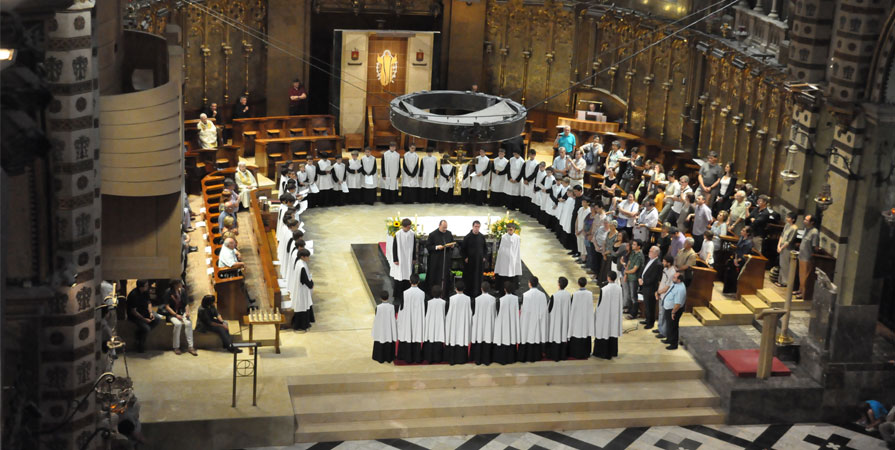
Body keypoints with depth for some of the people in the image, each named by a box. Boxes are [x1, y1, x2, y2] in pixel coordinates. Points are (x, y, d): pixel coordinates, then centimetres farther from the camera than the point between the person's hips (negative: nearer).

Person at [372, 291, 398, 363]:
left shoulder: (378, 307, -17)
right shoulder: (392, 307, -13)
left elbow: (376, 319, -9)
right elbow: (393, 319, -7)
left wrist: (375, 331, 3)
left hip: (380, 329, -1)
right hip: (389, 329, 1)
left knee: (380, 343, 12)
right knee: (389, 344, 14)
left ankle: (380, 358, 19)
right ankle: (389, 358, 22)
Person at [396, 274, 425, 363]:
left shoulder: (405, 293, -14)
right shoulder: (422, 293, -9)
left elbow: (401, 307, -7)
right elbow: (424, 308, -2)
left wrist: (399, 318, 7)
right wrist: (423, 318, 12)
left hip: (407, 319, -1)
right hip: (418, 319, 1)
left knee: (407, 336, 8)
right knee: (417, 336, 9)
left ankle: (408, 358, 13)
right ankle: (417, 358, 15)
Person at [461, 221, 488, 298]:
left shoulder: (482, 237, 3)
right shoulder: (468, 237, -6)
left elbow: (485, 248, 13)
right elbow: (463, 248, 0)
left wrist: (484, 257, 3)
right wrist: (465, 258, -6)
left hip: (480, 261, 3)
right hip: (470, 261, -3)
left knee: (479, 277, 5)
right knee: (469, 278, 1)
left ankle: (478, 293, 11)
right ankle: (468, 293, 8)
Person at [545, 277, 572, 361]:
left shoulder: (554, 296, -23)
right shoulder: (569, 295, -8)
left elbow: (549, 309, -13)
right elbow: (570, 308, 3)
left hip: (555, 319, -5)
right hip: (565, 319, 5)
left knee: (555, 335, 7)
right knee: (564, 334, 16)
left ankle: (554, 355, 15)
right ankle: (563, 354, 25)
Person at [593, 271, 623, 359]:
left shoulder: (604, 289, -22)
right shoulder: (619, 288, -7)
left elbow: (600, 303, -14)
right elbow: (619, 303, 3)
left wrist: (596, 313, 0)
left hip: (605, 314, -5)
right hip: (615, 314, 5)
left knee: (604, 331, 7)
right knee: (613, 331, 15)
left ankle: (603, 352, 15)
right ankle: (613, 352, 24)